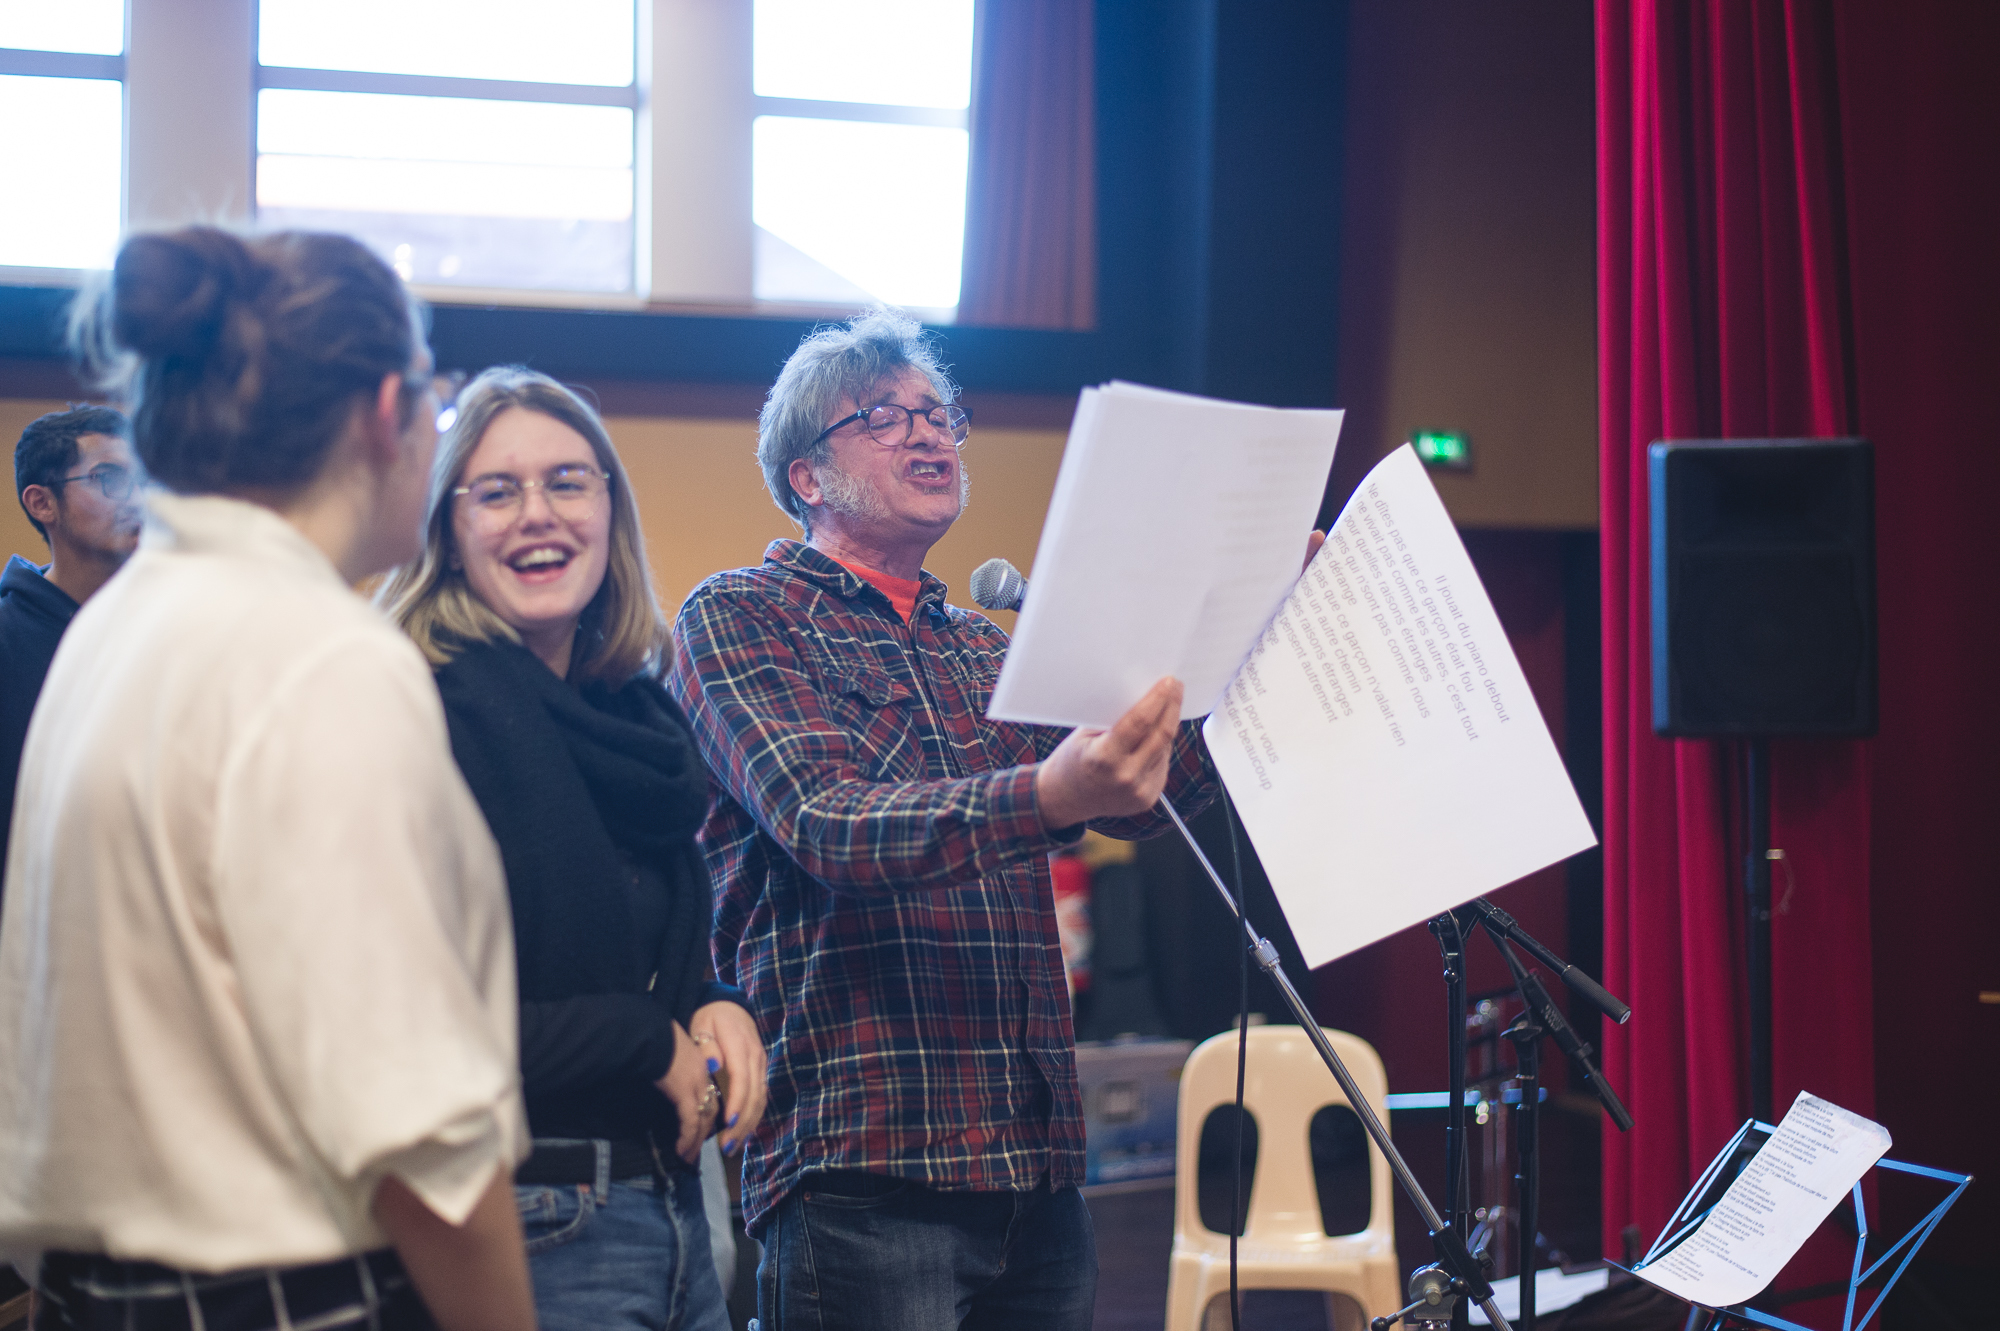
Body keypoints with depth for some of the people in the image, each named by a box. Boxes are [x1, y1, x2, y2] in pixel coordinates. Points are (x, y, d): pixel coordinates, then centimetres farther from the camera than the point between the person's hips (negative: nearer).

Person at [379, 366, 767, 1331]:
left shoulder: (641, 712, 10)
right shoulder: (421, 712, -14)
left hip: (672, 1206, 7)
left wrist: (716, 1010, -1)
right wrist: (651, 1044, -12)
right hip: (538, 1233, -7)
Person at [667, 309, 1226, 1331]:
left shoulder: (985, 651, 21)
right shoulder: (740, 617, 0)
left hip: (1037, 1167, 6)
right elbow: (826, 823, -17)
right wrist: (1046, 796, -35)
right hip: (862, 1159, -6)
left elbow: (1145, 799, 10)